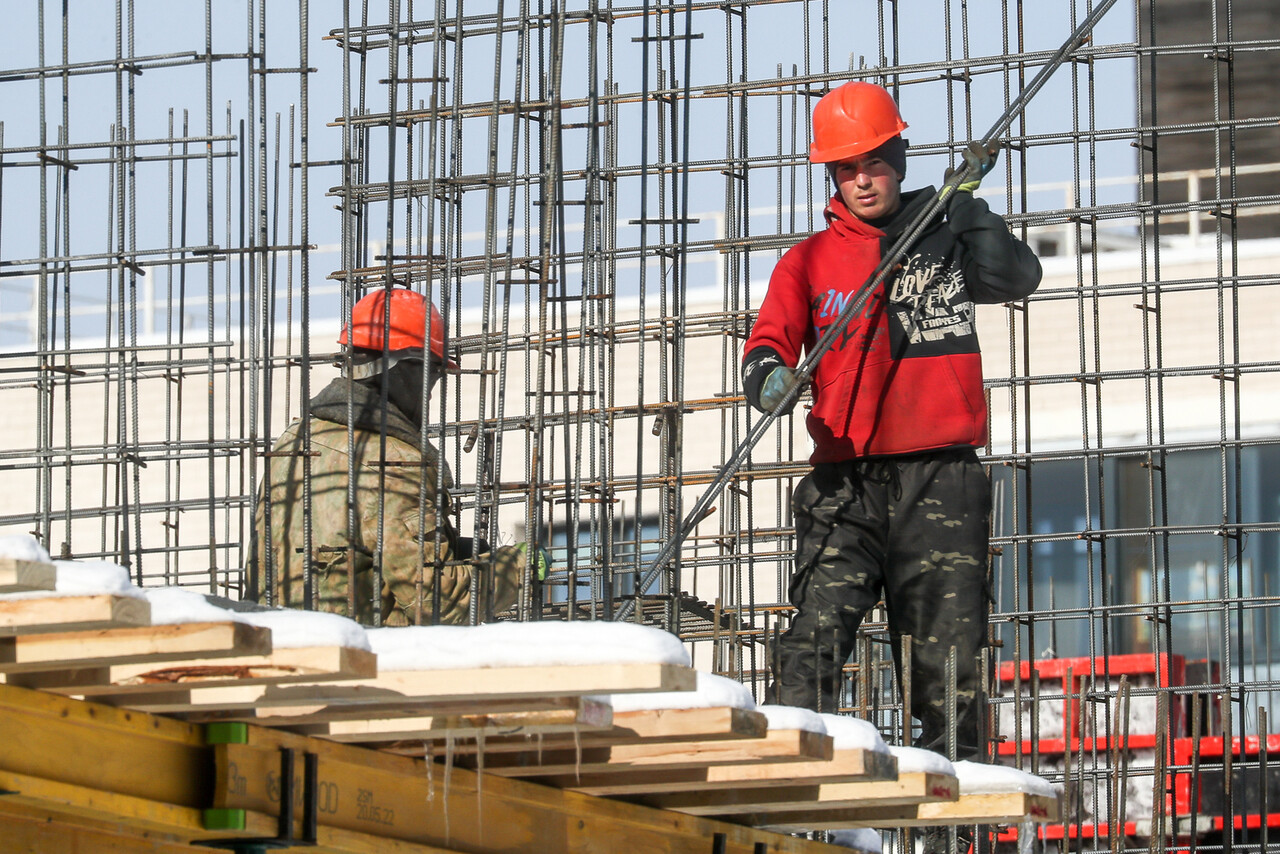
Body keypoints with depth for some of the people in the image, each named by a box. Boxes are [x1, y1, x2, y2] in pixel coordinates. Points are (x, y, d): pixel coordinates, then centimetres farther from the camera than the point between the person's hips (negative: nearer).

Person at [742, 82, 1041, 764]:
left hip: (940, 478, 0)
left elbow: (1016, 281, 0)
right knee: (816, 636, -15)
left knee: (948, 647, -1)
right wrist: (767, 374, -20)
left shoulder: (946, 240, 14)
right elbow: (770, 342, 3)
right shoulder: (807, 262, 13)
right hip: (846, 478, 0)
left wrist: (968, 210, -11)